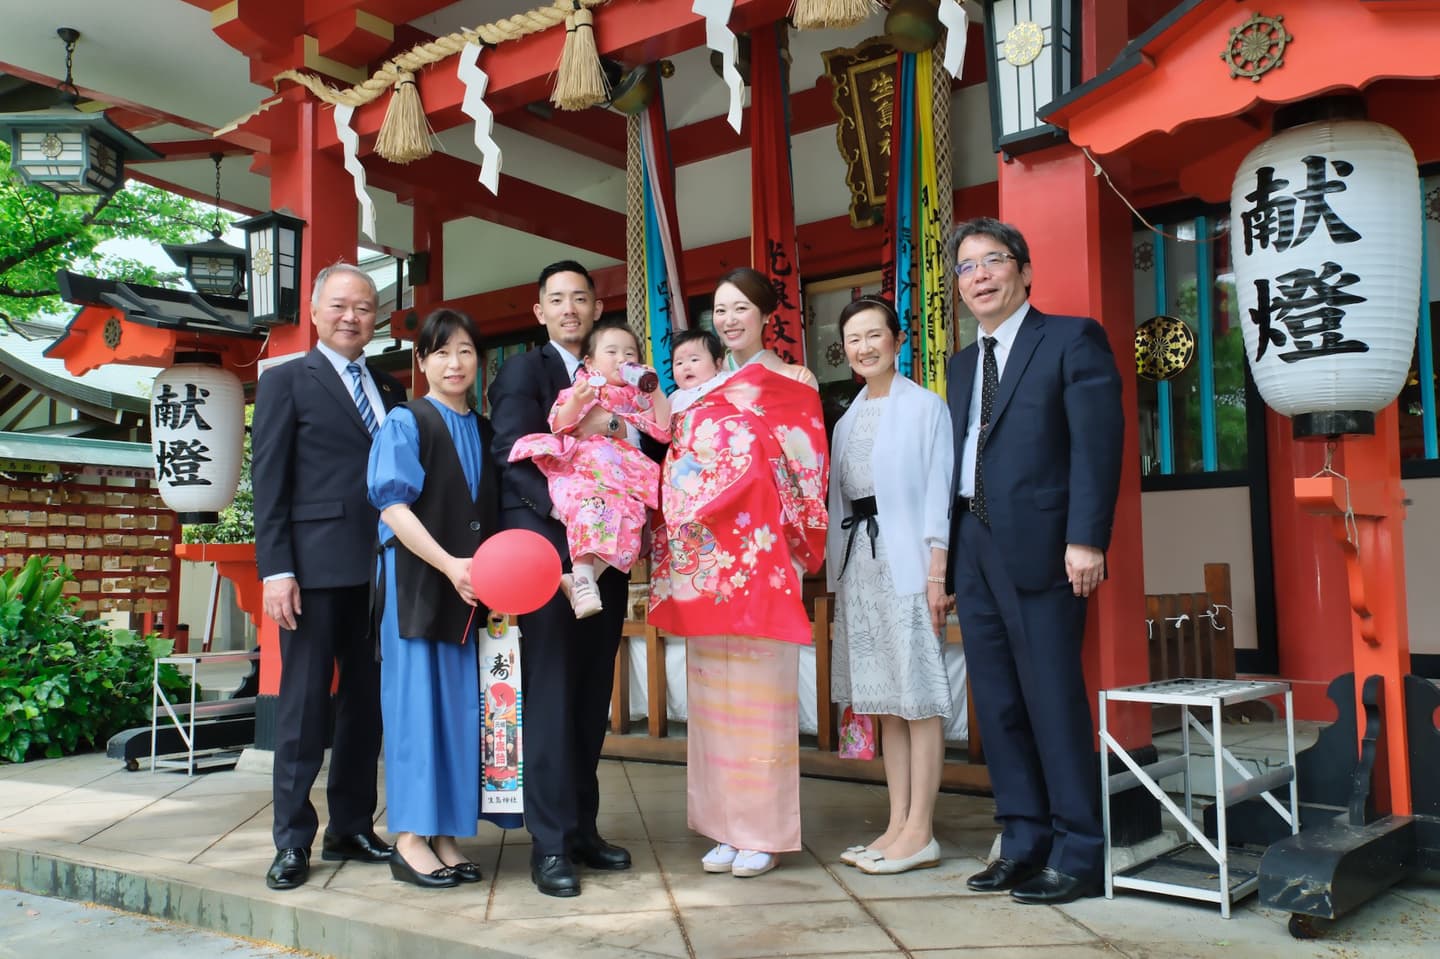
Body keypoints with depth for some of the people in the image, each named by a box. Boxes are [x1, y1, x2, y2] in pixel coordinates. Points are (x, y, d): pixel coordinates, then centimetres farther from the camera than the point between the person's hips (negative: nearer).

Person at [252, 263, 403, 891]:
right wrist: (275, 568, -11)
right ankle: (293, 841, 12)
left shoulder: (389, 388, 17)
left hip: (379, 570, 5)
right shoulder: (285, 381, 4)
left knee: (367, 703, 9)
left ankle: (352, 827, 21)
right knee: (304, 705, 1)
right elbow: (269, 483, -2)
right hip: (315, 568, -4)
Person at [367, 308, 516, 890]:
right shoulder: (406, 424, -1)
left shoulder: (485, 434, 15)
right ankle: (409, 838, 4)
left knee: (463, 705, 5)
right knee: (417, 699, -3)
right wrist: (449, 564, -21)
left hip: (473, 587, 5)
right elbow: (394, 505, -11)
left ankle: (445, 834, 14)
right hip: (416, 581, -5)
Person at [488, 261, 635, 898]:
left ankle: (582, 829, 18)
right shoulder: (523, 372, 3)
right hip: (546, 550, -6)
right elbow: (516, 456, -10)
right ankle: (550, 844, 0)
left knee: (591, 697, 9)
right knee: (551, 695, -5)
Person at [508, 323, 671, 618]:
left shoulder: (638, 396, 24)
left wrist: (656, 390, 5)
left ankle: (580, 578, -28)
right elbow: (558, 426, 3)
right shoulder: (582, 387, 16)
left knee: (627, 514, -27)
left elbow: (664, 432, 12)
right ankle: (583, 576, -38)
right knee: (591, 502, -35)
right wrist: (577, 401, -15)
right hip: (580, 468, -3)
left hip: (623, 476, 3)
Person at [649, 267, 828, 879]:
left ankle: (765, 833, 7)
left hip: (757, 556, -5)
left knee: (758, 689, -3)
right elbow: (680, 461, 16)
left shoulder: (787, 383, 2)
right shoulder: (711, 390, 17)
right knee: (714, 693, 7)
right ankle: (728, 828, 15)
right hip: (706, 561, 6)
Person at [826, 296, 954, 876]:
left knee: (918, 697, -3)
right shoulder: (847, 419, 16)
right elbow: (838, 498, 15)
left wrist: (937, 573, -14)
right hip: (858, 562, 7)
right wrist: (836, 572, 11)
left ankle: (920, 833, 3)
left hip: (907, 561, -7)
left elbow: (937, 493, -8)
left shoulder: (925, 407, -3)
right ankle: (897, 826, 16)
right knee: (882, 698, 9)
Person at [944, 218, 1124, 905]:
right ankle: (1023, 842, 19)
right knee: (998, 705, 9)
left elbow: (1097, 443, -9)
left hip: (1038, 546, -7)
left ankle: (1078, 855, 7)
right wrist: (948, 547, 8)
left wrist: (1086, 539, -18)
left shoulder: (1072, 339, 0)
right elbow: (960, 455, 15)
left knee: (1053, 700, -4)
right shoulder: (962, 363, 20)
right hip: (972, 546, 7)